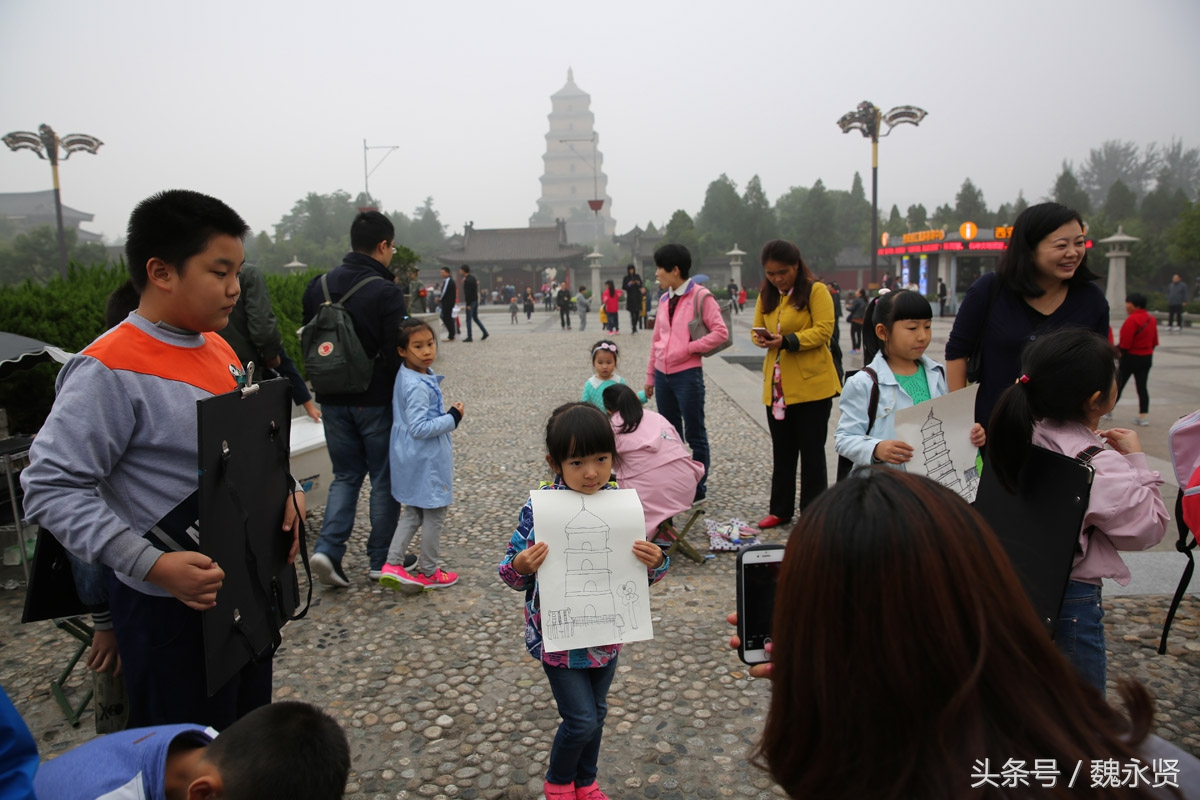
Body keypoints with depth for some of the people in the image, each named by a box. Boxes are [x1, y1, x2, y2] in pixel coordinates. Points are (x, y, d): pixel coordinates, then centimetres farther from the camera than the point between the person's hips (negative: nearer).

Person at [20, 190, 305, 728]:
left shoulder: (220, 350, 6)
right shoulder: (110, 371, -20)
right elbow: (53, 487, -22)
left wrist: (281, 489, -2)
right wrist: (153, 565, -28)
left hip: (246, 585, 8)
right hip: (171, 608, -8)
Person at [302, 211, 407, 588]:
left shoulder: (318, 286, 4)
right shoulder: (386, 293, -15)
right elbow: (397, 356, -18)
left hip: (333, 400, 5)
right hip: (376, 401, -5)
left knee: (346, 475, 17)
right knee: (384, 479, 9)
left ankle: (327, 549, 2)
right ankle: (380, 560, 17)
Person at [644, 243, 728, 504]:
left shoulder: (700, 296, -8)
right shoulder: (664, 299, 12)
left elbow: (721, 332, -13)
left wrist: (688, 348, -16)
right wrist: (650, 375, 16)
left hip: (687, 374, -7)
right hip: (663, 374, 7)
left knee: (695, 434, 3)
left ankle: (699, 489, 14)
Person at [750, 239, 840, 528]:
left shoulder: (816, 291, -7)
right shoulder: (766, 295, 11)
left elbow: (823, 330, -16)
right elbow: (756, 329, 12)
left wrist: (787, 341, -27)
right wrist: (762, 339, -11)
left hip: (811, 384, -6)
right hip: (776, 386, 6)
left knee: (811, 451, 3)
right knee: (782, 451, 15)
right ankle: (780, 509, 26)